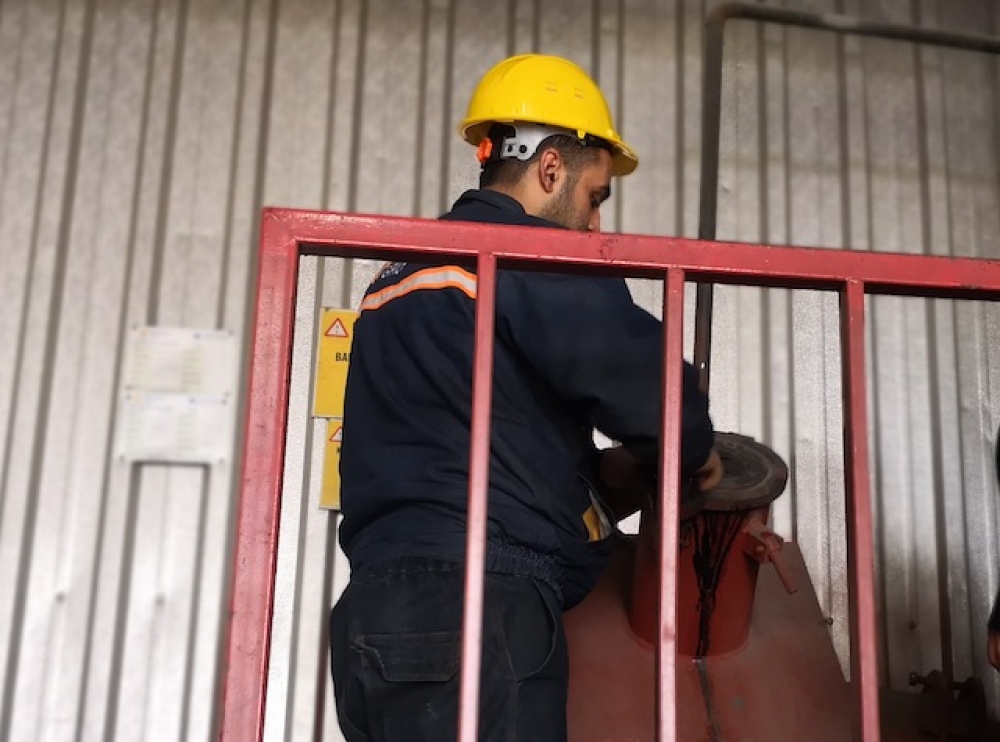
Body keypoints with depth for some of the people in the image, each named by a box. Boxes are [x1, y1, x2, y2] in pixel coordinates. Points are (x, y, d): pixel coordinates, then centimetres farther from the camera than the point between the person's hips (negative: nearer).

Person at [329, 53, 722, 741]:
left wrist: (597, 472, 15)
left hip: (381, 610, 10)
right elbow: (643, 375, -18)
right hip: (476, 612, -9)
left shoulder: (404, 271, 23)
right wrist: (695, 450, 4)